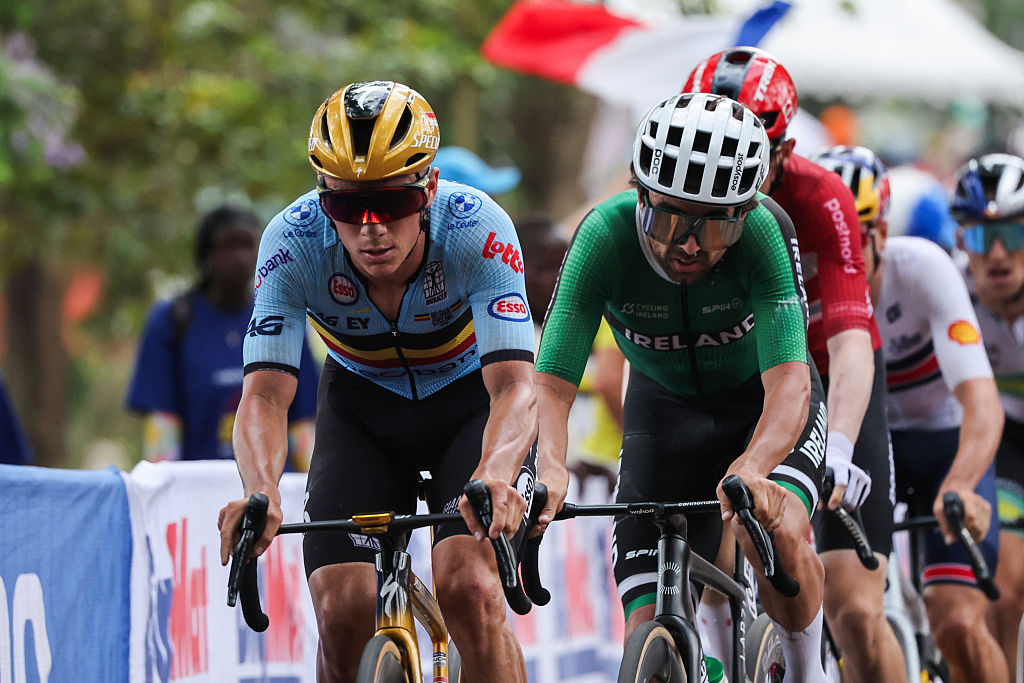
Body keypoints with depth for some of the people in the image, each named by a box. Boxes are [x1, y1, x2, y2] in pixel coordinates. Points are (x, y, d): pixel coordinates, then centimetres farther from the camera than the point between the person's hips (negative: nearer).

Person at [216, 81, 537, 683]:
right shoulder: (295, 242, -28)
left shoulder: (476, 230, -33)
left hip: (471, 402, -2)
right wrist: (261, 493, -55)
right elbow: (265, 393, -34)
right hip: (363, 407, 2)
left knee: (468, 588, -24)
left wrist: (493, 477, -62)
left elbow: (515, 387, -41)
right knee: (344, 610, -15)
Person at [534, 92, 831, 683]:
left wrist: (751, 470, -61)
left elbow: (789, 382, -41)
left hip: (765, 407, -2)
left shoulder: (763, 230, -33)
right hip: (665, 408, 2)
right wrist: (549, 469, -54)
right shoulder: (606, 236, -30)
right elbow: (551, 384, -33)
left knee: (777, 530, -33)